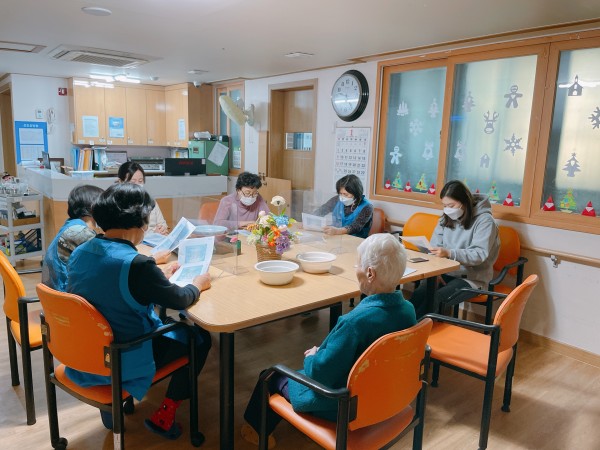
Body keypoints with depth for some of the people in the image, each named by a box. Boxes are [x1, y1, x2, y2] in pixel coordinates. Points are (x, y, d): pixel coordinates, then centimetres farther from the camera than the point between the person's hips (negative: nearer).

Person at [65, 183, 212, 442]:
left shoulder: (80, 253, -5)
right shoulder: (137, 264, -28)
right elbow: (179, 300, -13)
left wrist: (159, 277, 16)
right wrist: (198, 284, 7)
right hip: (123, 362, -7)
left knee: (158, 318, 30)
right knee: (200, 338, 11)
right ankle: (163, 418, 17)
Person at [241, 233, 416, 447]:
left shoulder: (356, 321, -36)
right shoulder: (408, 310, -13)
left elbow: (320, 373, -29)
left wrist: (311, 357, -5)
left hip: (341, 406, -7)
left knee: (274, 375, 17)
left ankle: (257, 429, 44)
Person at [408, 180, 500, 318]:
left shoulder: (484, 221, -9)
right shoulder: (446, 218, 9)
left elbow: (480, 254, -18)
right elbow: (435, 245, 6)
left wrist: (449, 253, -32)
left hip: (472, 277, -5)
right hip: (446, 272, 5)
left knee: (434, 297, -30)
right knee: (419, 293, -25)